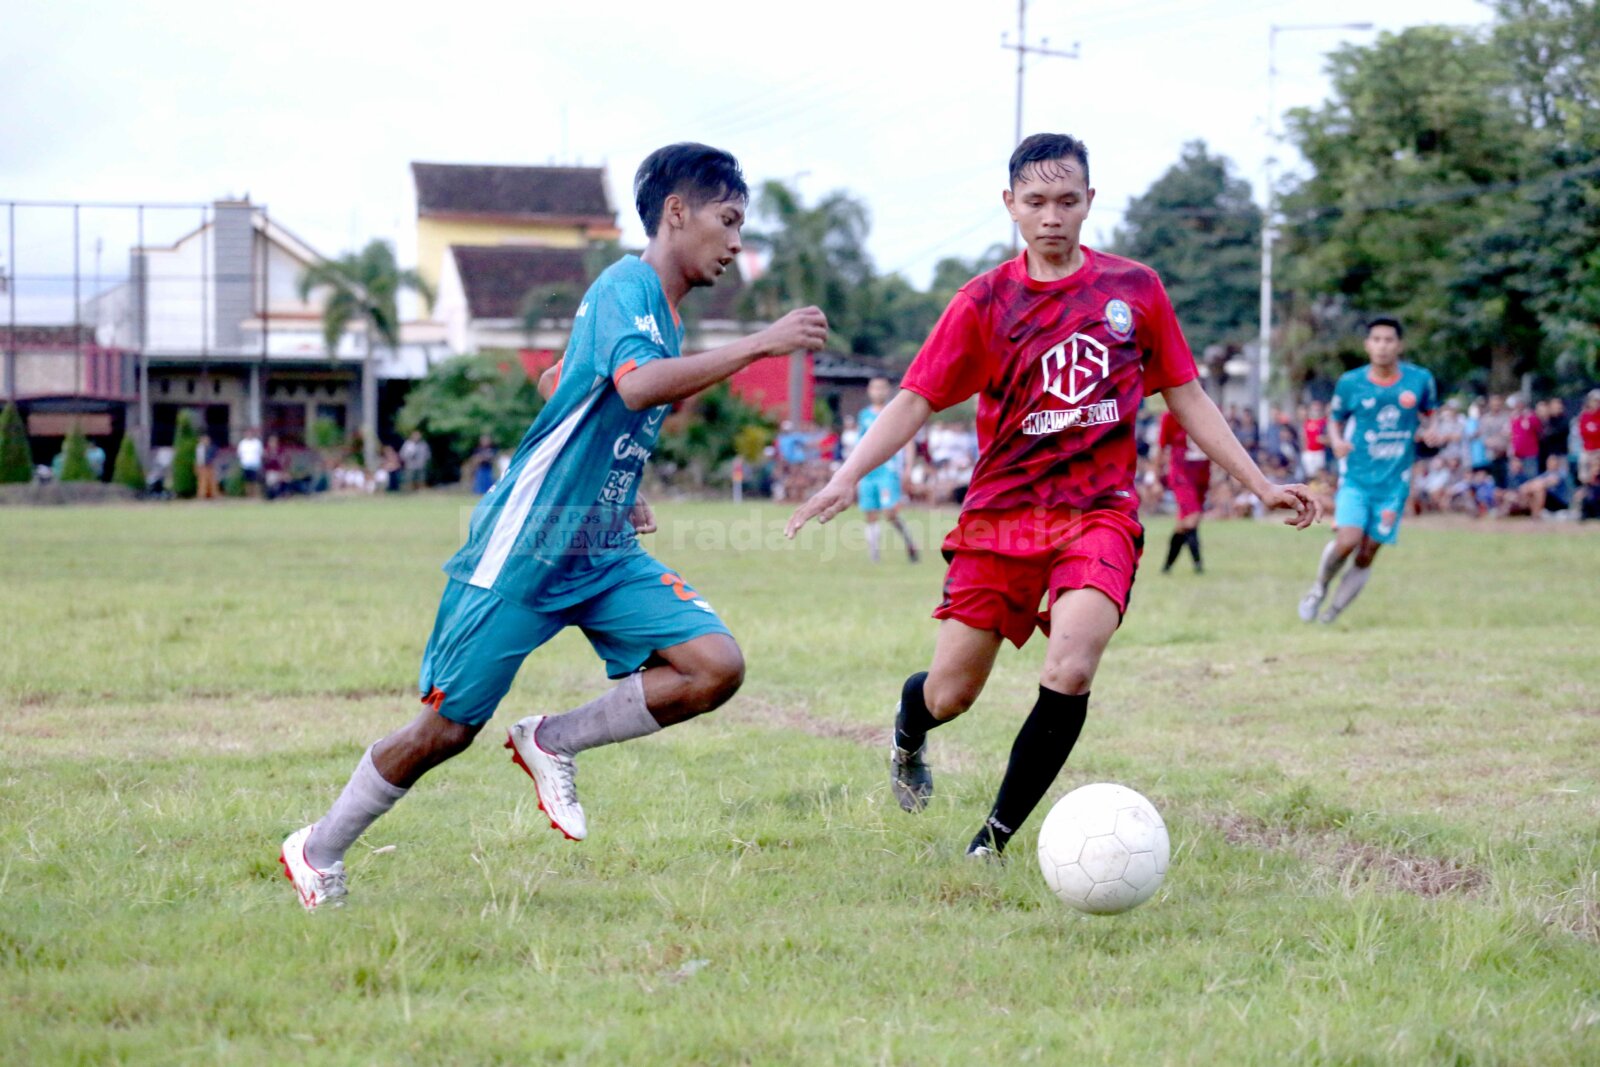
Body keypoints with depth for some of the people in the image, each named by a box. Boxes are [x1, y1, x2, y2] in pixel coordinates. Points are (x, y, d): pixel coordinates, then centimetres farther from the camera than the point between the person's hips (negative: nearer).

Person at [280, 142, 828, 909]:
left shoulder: (661, 307, 13)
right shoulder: (625, 286, -15)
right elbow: (639, 385, -36)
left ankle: (552, 743, 4)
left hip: (606, 553, 8)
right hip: (524, 550, -8)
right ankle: (318, 852, 19)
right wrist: (760, 344, -33)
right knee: (448, 727, -1)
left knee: (715, 667, -11)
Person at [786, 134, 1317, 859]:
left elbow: (1186, 398, 14)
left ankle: (995, 838, -11)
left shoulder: (1135, 289, 5)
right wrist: (847, 477, -18)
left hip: (1100, 513, 0)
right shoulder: (985, 302, 1)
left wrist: (1261, 484, 11)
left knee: (1070, 669, -26)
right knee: (949, 695, 0)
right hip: (1001, 510, 0)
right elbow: (916, 400, -2)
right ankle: (907, 734, 40)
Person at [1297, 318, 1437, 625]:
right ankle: (1319, 587, 7)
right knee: (1347, 540, -22)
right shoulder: (1350, 383, -3)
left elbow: (1428, 414, 16)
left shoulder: (1420, 380, -1)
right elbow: (1335, 419, 10)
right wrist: (1336, 441, -12)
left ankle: (1332, 612, 18)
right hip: (1356, 477, -1)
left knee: (1366, 556, 1)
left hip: (1394, 482, 1)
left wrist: (1425, 430, -7)